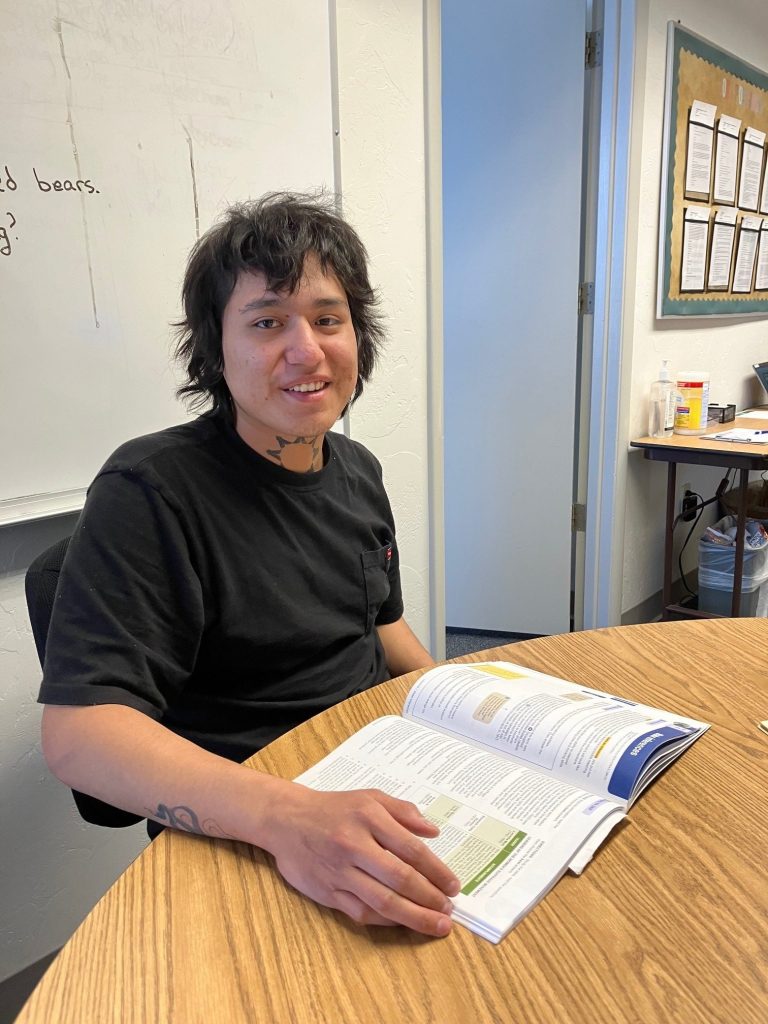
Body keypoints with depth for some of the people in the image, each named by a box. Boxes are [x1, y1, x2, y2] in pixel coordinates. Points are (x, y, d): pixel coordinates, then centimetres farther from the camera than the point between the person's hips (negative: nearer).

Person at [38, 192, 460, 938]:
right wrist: (284, 816, -41)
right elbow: (77, 728, -27)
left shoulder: (357, 471, 6)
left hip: (380, 776, 8)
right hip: (237, 842, -7)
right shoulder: (149, 492, -18)